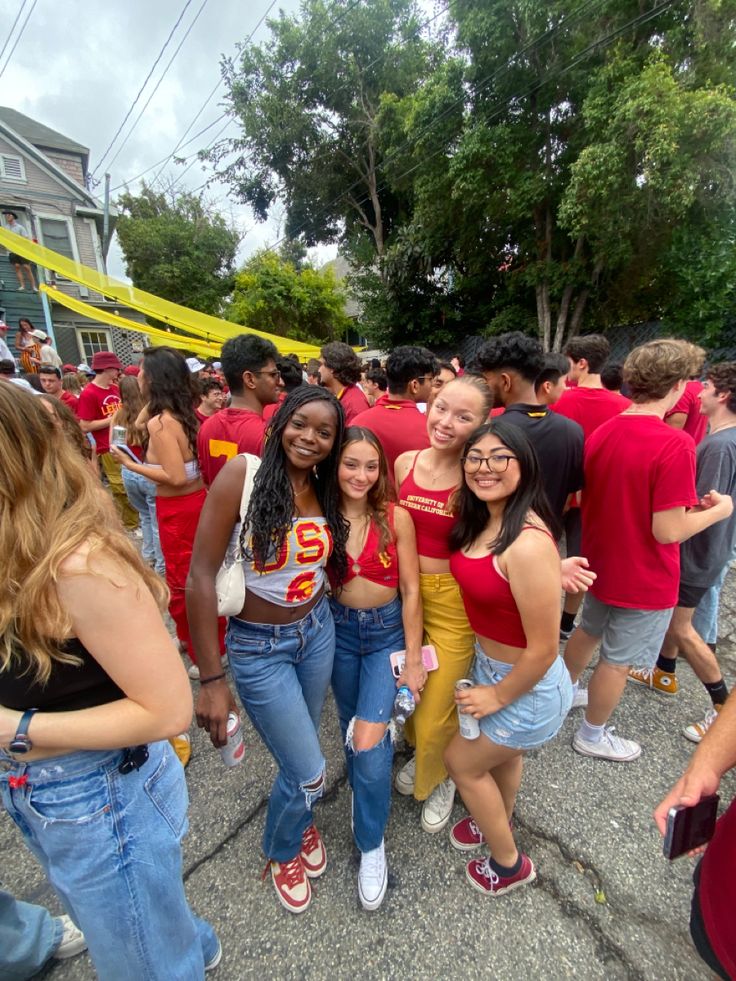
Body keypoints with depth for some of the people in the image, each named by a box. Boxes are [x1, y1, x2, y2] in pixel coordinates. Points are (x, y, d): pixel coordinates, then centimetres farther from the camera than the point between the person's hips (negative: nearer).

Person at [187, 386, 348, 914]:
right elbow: (201, 575, -19)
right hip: (258, 646, -4)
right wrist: (211, 679, -17)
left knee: (299, 748, 24)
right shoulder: (243, 473, -19)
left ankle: (300, 819, 59)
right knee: (309, 771, 7)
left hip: (318, 631, 5)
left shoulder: (326, 491, -3)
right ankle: (281, 850, 43)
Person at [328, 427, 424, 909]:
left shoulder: (396, 518, -15)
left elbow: (410, 590, -10)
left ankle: (372, 844, 20)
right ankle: (364, 792, 52)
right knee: (351, 726, 20)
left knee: (369, 742, -10)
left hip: (388, 631, -2)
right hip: (338, 630, 3)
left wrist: (413, 658, -8)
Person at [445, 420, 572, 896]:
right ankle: (497, 822, 62)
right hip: (489, 662, 7)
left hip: (525, 683, -7)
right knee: (504, 753, 31)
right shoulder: (481, 523, -8)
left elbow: (543, 649, -28)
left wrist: (498, 697, -14)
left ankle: (508, 863, 45)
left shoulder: (528, 543, -35)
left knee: (462, 760, 16)